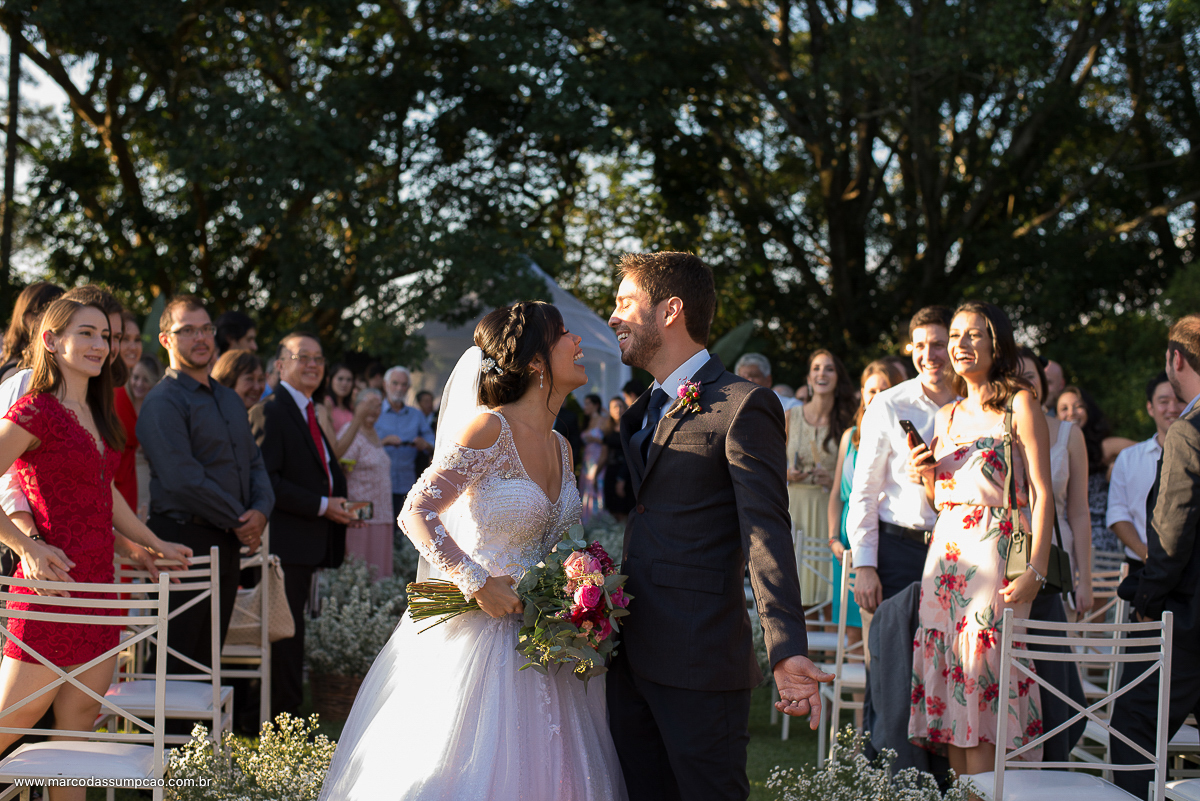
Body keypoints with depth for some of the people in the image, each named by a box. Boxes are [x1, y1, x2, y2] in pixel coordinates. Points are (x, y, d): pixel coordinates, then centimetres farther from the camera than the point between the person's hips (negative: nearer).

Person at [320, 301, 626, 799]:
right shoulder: (489, 428, -14)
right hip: (479, 630, -7)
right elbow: (416, 514, -18)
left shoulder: (559, 448, 10)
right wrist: (478, 584, -22)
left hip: (536, 642, 7)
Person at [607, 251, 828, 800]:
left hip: (699, 662, -8)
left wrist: (787, 651, -27)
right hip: (631, 653, 8)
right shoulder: (643, 411, 19)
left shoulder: (743, 407, -10)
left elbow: (767, 533, -18)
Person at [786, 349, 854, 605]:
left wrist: (835, 481, -10)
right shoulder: (790, 417, 5)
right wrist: (787, 474, -8)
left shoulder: (846, 422, 4)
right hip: (794, 505, 0)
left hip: (829, 510, 0)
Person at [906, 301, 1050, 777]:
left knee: (983, 678, -10)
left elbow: (1043, 493, -7)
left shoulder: (1019, 406, -1)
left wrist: (1035, 570, -16)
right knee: (948, 684, 2)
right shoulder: (946, 416, 18)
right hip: (945, 556, 6)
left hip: (997, 557, -6)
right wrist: (926, 475, 2)